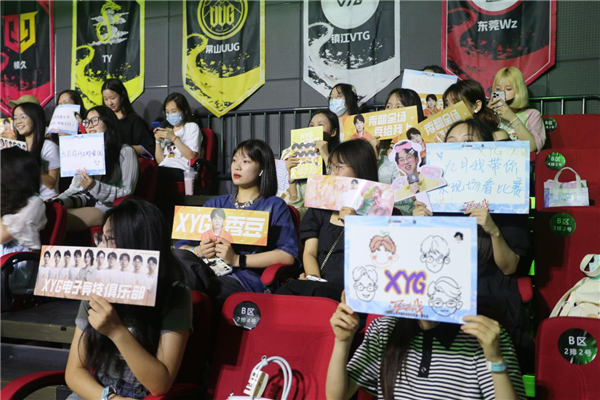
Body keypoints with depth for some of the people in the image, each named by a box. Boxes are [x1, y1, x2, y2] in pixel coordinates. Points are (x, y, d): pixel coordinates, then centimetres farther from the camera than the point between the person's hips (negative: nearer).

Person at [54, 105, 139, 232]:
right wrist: (58, 201, -5)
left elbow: (127, 193, -3)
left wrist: (95, 187, -18)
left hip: (108, 207, -6)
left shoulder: (125, 152, 5)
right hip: (85, 205, 6)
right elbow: (76, 188, 17)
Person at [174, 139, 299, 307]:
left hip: (247, 278, -4)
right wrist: (199, 251, -9)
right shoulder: (215, 204, 27)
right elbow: (181, 246, 16)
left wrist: (237, 260, -12)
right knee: (179, 256, -31)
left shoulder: (275, 206, 14)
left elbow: (288, 255, -4)